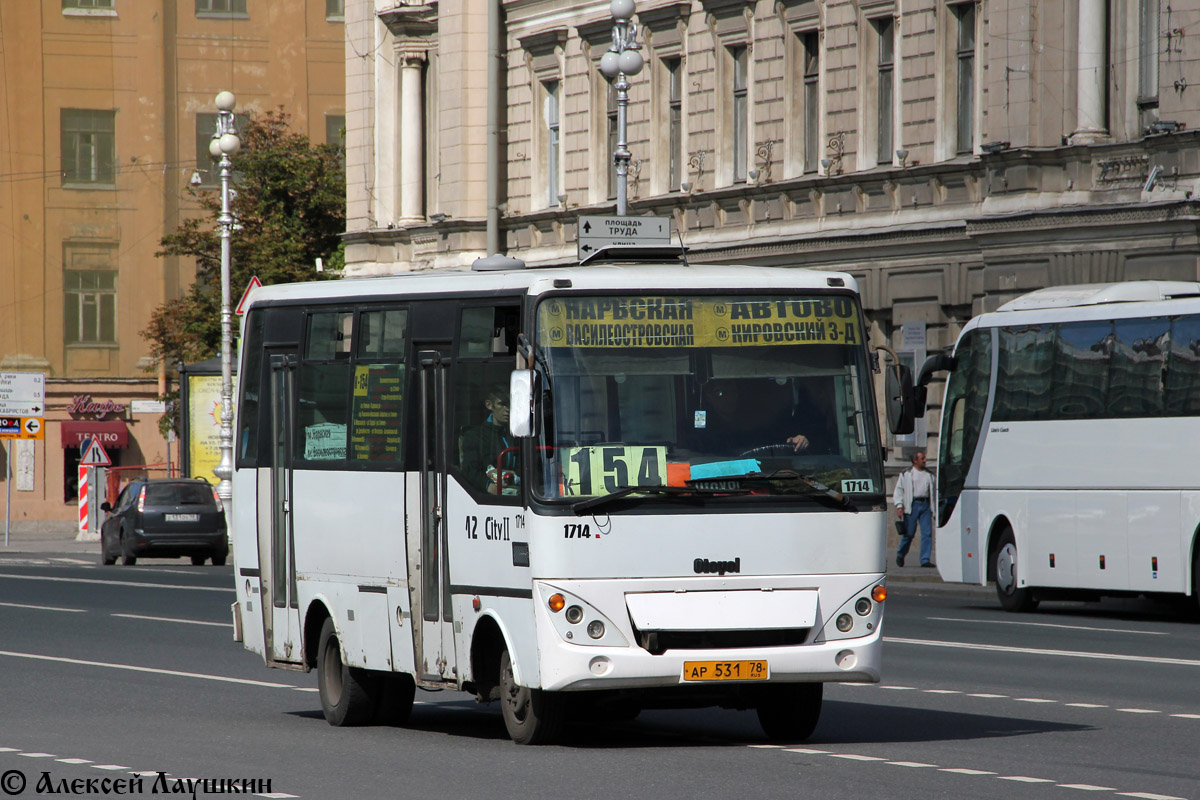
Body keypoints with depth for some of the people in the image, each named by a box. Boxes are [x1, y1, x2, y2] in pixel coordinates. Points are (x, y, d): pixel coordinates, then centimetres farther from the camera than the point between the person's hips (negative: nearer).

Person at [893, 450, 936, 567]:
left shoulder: (929, 475, 17)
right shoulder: (906, 475, 7)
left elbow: (935, 491, 21)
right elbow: (898, 491, 4)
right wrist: (899, 506, -8)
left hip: (926, 505, 3)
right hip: (912, 505, -3)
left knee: (927, 533, -7)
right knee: (909, 533, 0)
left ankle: (925, 560, -7)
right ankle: (900, 555, 23)